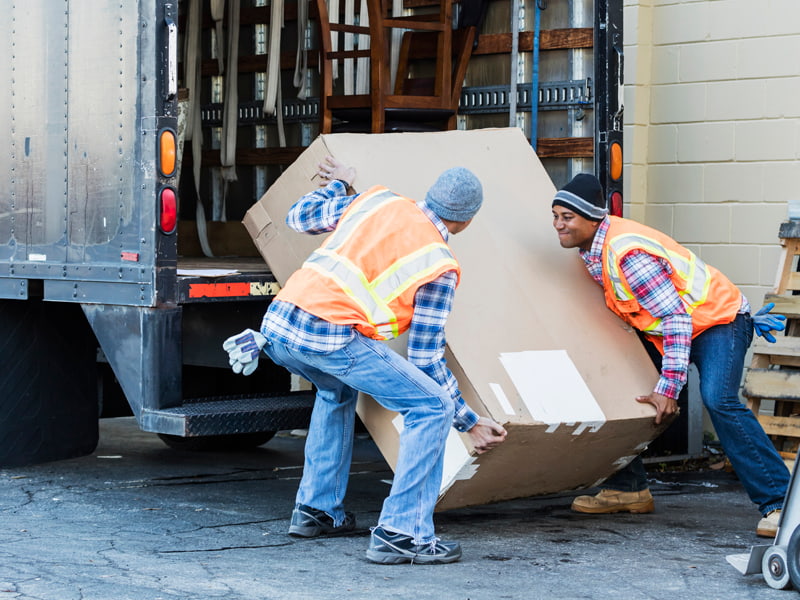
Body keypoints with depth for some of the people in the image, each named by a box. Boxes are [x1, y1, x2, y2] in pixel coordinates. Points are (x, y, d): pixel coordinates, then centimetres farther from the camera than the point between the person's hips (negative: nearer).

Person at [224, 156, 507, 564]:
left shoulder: (378, 201, 21)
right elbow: (426, 358, 8)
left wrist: (338, 185, 51)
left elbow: (298, 217, 32)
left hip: (278, 321, 7)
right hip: (332, 338, -7)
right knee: (432, 407, 2)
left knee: (338, 390, 36)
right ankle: (400, 534, -4)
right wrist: (470, 422, 16)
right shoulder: (440, 266, 8)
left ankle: (315, 510, 35)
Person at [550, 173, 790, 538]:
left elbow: (677, 318, -29)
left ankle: (778, 503, -25)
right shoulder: (593, 249, -2)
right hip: (664, 327, 10)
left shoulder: (627, 252, -30)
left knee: (718, 400, -28)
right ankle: (628, 489, 15)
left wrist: (668, 388, -29)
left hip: (718, 319, -10)